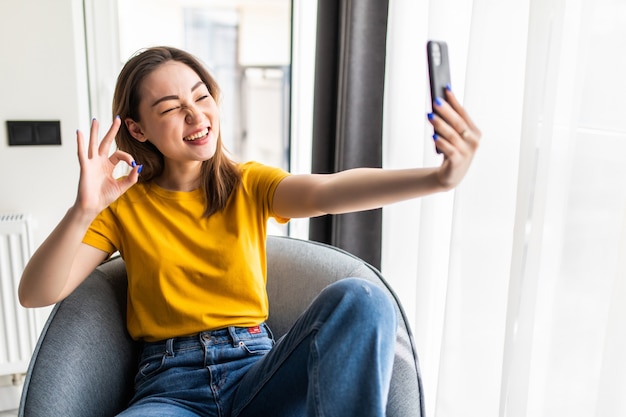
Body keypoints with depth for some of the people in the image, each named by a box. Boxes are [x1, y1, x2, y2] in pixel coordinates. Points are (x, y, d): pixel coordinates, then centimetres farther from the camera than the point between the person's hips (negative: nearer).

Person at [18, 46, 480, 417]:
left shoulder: (250, 185, 5)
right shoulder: (125, 204, 5)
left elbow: (327, 191, -16)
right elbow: (35, 294, -3)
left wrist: (438, 177, -34)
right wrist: (83, 211, -21)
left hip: (256, 369, 1)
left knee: (357, 298, -29)